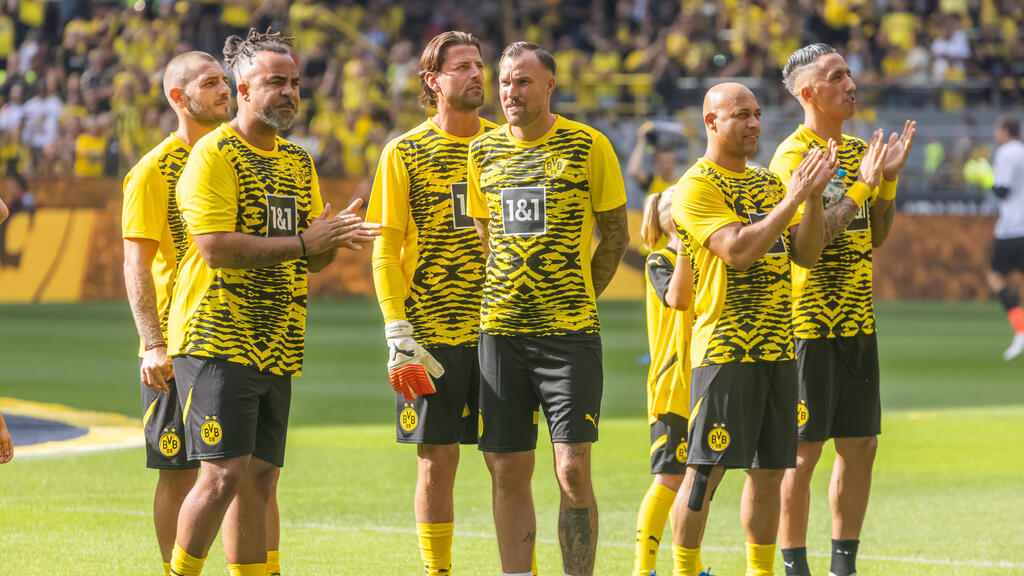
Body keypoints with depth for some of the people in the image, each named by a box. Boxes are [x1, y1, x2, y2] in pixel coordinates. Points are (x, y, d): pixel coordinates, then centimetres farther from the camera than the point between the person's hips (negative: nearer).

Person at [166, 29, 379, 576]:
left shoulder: (299, 162, 17)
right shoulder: (213, 156, -7)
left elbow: (312, 259, 19)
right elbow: (214, 246, -18)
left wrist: (334, 238, -4)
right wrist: (302, 242, -18)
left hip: (275, 346, 7)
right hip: (217, 343, -7)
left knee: (259, 478, 7)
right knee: (224, 474, -12)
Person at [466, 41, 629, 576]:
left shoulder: (588, 146, -2)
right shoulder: (483, 151, 9)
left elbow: (615, 234, 5)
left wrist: (575, 297, 2)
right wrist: (509, 297, 11)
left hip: (570, 331, -3)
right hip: (500, 331, 4)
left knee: (573, 469, -9)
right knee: (507, 470, 4)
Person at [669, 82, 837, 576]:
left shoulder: (769, 183, 16)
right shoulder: (696, 187, -7)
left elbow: (806, 253, 10)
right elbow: (737, 250, -19)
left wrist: (814, 195, -4)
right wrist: (792, 199, -19)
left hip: (777, 347, 7)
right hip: (724, 346, -7)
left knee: (769, 469, 8)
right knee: (706, 468, -6)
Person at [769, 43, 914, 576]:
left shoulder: (857, 150, 13)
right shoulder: (792, 155, -11)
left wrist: (889, 179, 4)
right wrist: (863, 184, -18)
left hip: (857, 322, 7)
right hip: (809, 325, -7)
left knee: (860, 446, 8)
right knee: (804, 450, -4)